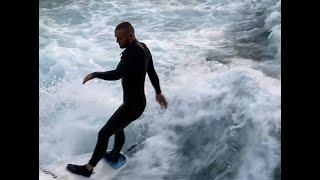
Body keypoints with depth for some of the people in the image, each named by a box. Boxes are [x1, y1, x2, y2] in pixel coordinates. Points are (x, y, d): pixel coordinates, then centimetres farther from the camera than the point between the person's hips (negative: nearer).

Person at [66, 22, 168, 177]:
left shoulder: (132, 52, -25)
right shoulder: (143, 48, 4)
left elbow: (117, 74, -36)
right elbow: (152, 72, 15)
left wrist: (94, 74, -20)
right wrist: (158, 92, 26)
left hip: (131, 106, -10)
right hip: (140, 102, 10)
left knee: (103, 134, 3)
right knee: (118, 128, 30)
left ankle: (88, 169, 19)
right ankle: (115, 155, 52)